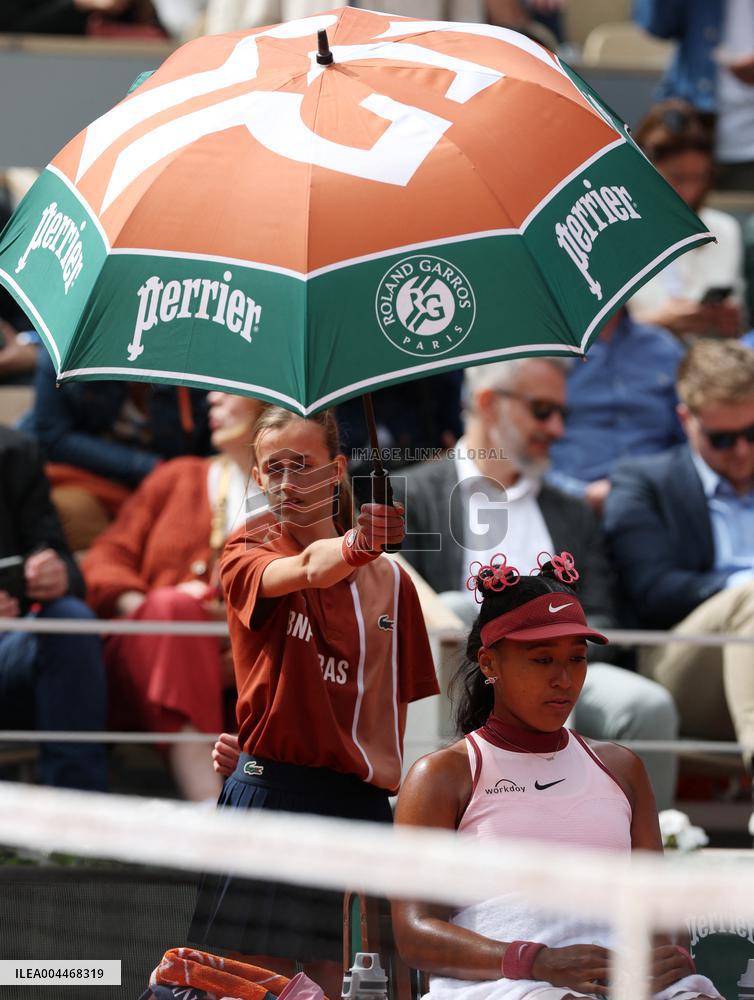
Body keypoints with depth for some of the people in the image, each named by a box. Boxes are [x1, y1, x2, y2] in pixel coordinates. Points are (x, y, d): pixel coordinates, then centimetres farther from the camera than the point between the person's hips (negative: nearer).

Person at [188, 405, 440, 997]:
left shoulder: (390, 580, 11)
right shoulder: (246, 558, 2)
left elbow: (398, 700, 14)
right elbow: (306, 571, -22)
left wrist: (391, 778, 0)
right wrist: (353, 547, -43)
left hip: (360, 801, 2)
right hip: (271, 789, -2)